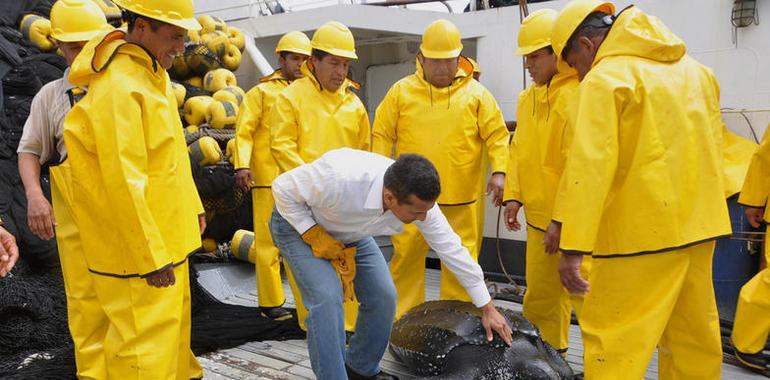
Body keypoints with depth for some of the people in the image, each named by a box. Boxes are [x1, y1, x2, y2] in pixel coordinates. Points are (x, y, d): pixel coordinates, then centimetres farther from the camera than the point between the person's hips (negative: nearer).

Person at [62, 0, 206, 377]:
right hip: (136, 250, -10)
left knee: (174, 320, 26)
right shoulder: (118, 88, -23)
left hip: (167, 236, 10)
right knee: (145, 337, 0)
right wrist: (152, 256, -22)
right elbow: (123, 182, -25)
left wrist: (192, 206, 17)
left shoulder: (153, 75, 7)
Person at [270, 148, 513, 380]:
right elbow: (284, 188, -26)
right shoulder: (340, 178, -43)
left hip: (350, 233, 5)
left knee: (383, 297, -2)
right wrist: (319, 239, -27)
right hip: (299, 222, -5)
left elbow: (452, 249, -15)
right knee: (328, 297, -24)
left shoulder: (418, 199, -27)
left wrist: (488, 308, -8)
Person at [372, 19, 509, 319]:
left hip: (462, 199, 0)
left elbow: (496, 134, 2)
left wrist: (499, 170, -11)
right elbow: (382, 135, 6)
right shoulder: (401, 91, 4)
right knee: (406, 259, 6)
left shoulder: (475, 93, 4)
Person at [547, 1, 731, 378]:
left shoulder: (603, 80, -10)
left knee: (613, 337, -3)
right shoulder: (694, 69, 15)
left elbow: (590, 165, -19)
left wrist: (573, 246, -21)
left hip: (642, 229, -8)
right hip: (698, 223, 8)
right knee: (693, 333, 17)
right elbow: (713, 143, 18)